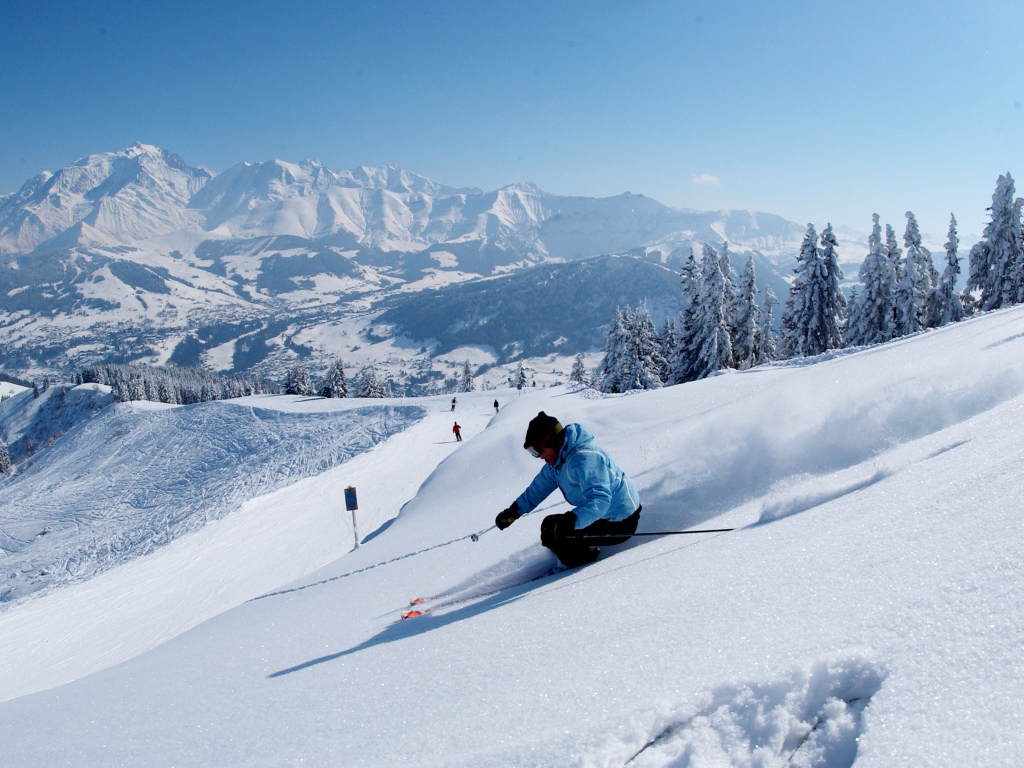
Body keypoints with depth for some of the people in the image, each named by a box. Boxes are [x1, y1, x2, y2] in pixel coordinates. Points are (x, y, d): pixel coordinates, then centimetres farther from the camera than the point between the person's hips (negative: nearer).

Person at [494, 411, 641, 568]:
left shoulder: (584, 458, -27)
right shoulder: (558, 459, 4)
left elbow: (599, 499, -38)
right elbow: (539, 487, 17)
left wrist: (569, 522, -47)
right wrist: (513, 512, 14)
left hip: (620, 525, -10)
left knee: (551, 531, -13)